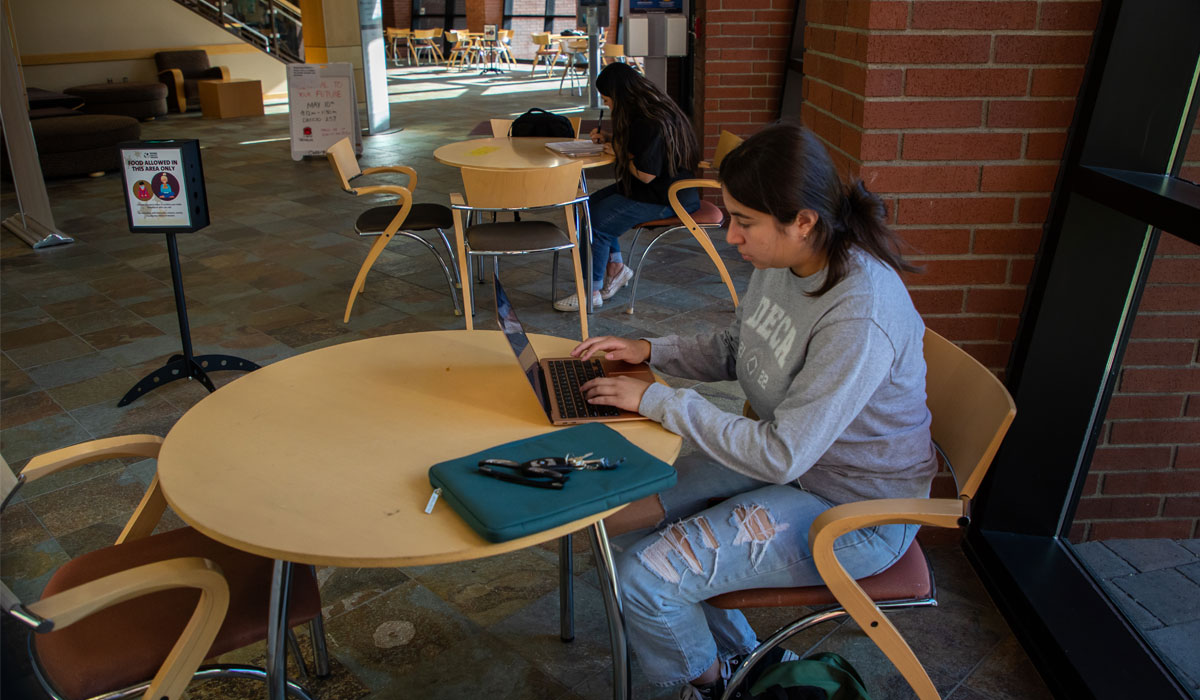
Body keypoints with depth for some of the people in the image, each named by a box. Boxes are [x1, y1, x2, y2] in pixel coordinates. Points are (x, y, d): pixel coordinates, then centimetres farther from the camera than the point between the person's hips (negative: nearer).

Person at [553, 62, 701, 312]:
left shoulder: (652, 123, -25)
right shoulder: (645, 111, 7)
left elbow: (646, 174, -25)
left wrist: (620, 153, -10)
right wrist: (610, 140, 11)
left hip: (666, 197, -11)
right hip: (652, 188, 11)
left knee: (596, 221, -15)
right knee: (592, 205, 7)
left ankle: (591, 292, -3)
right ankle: (615, 265, 12)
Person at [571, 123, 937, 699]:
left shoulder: (860, 316, -32)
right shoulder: (780, 263, -5)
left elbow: (781, 456, -30)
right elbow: (734, 352, 13)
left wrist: (656, 400, -25)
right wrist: (649, 351, -2)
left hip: (852, 509, -9)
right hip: (787, 456, 9)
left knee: (643, 580, -16)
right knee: (620, 512, 4)